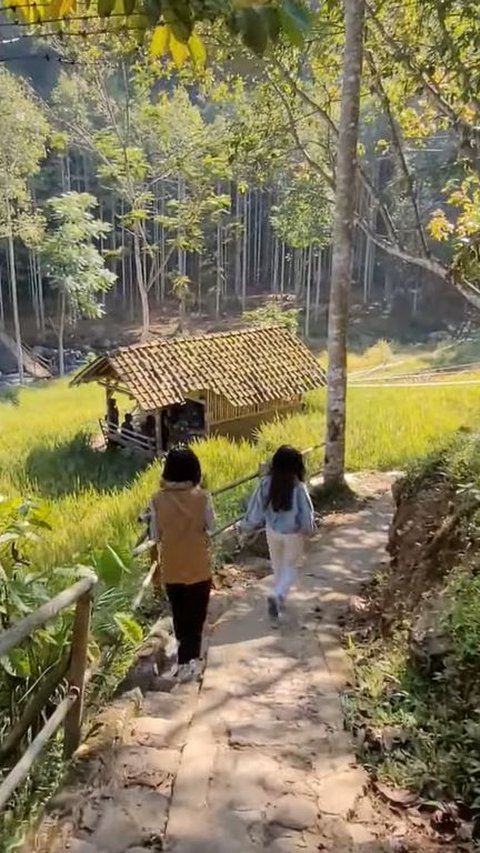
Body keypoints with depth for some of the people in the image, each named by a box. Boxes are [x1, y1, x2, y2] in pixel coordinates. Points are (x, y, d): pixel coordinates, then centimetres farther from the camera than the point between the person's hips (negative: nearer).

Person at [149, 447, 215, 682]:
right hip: (198, 567, -2)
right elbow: (211, 526, 0)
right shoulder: (201, 497, -15)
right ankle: (186, 662, 16)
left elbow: (155, 536, -3)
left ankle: (186, 653, 36)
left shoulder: (159, 499, -10)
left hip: (171, 568, 2)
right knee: (195, 616, 13)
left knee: (179, 613, 21)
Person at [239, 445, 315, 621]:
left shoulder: (266, 483, -16)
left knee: (277, 566, 24)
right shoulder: (298, 487, -24)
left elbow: (256, 507, -8)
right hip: (293, 534, -3)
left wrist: (246, 525, 6)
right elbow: (306, 514, -16)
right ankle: (277, 596, -7)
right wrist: (309, 530, 3)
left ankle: (279, 598, 38)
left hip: (273, 531, 3)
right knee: (290, 567, 15)